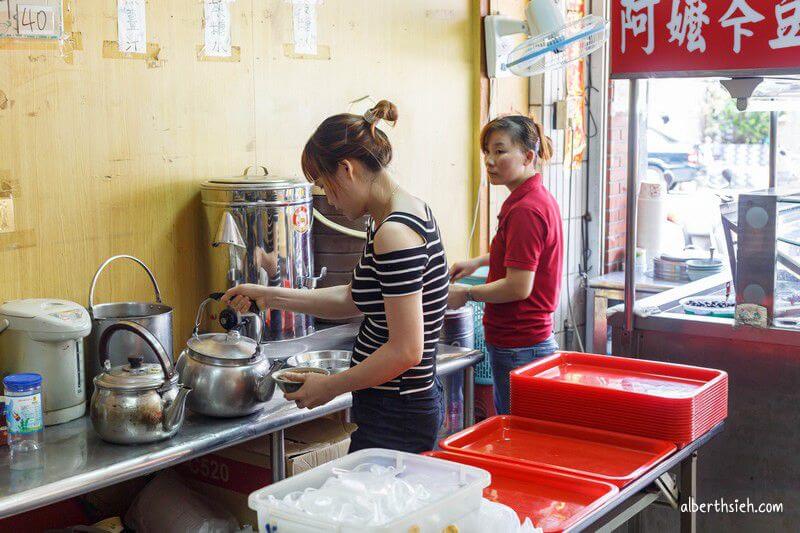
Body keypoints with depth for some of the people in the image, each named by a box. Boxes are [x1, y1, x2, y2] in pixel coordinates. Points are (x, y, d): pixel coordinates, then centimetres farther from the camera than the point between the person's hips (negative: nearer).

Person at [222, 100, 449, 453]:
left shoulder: (395, 234, -22)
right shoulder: (409, 212, 10)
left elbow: (406, 351, -24)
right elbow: (354, 299, 17)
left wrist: (330, 386, -13)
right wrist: (271, 297, 15)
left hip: (395, 420, -9)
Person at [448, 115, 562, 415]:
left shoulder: (525, 210, -21)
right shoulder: (539, 199, 11)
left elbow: (519, 287, -23)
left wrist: (466, 294, -11)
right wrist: (478, 262, 25)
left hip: (518, 348, -10)